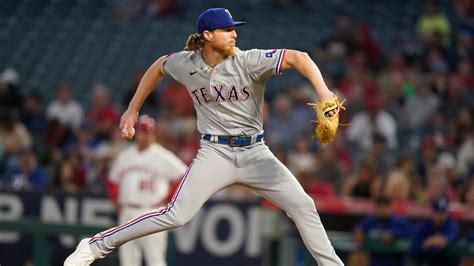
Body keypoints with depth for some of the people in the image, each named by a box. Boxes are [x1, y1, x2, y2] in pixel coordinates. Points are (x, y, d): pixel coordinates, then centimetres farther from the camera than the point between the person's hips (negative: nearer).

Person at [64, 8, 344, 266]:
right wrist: (133, 109, 20)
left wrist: (323, 92, -41)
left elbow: (298, 57, -25)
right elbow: (158, 67, 18)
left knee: (303, 205, -10)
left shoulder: (248, 61, -14)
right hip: (215, 153, -1)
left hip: (255, 153, 1)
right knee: (176, 215, -13)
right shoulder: (185, 63, -5)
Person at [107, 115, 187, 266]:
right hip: (127, 213, 5)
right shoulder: (124, 156, 13)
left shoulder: (163, 156, -4)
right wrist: (117, 203, 11)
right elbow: (113, 181, 24)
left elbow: (184, 177, -5)